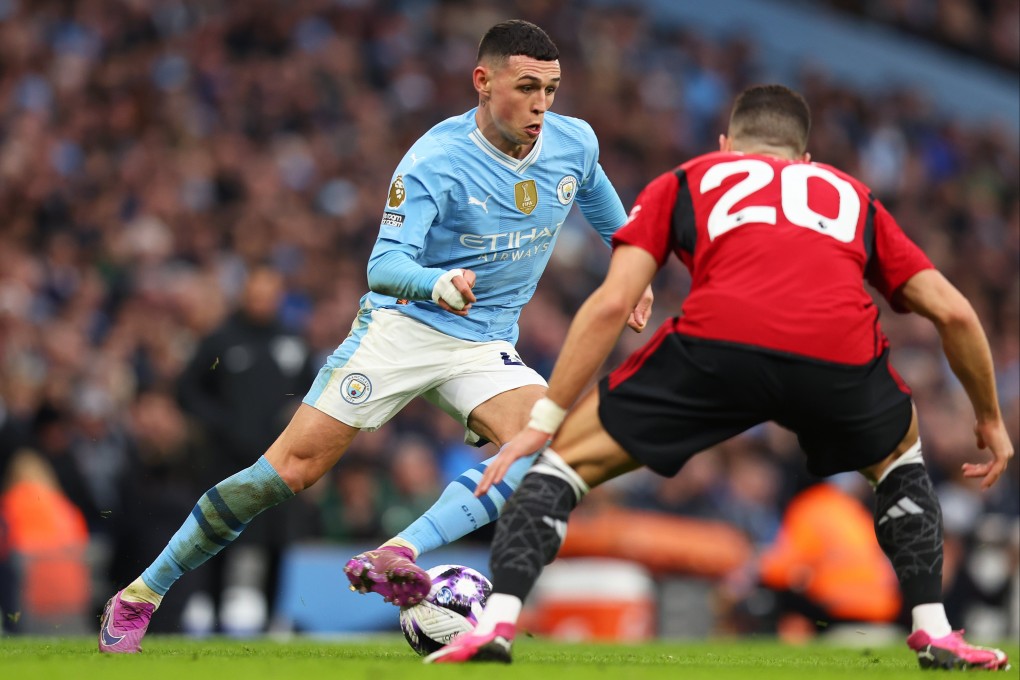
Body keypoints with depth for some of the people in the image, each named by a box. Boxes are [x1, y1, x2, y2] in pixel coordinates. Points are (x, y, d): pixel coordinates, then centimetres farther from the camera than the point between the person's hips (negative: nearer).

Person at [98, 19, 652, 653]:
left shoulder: (575, 143, -4)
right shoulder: (434, 161, -20)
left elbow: (603, 204, 22)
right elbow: (383, 267, -29)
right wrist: (437, 282, -49)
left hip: (485, 346, 4)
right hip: (402, 326, -4)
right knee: (293, 465, -12)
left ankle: (400, 554, -35)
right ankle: (139, 597, 0)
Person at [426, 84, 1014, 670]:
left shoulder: (684, 182, 32)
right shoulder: (851, 194, 37)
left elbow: (612, 304, 17)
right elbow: (953, 312, 29)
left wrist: (544, 420, 19)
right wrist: (990, 418, 42)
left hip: (717, 342, -2)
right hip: (842, 356, 2)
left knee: (567, 460, 18)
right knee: (899, 455, 36)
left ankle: (497, 623, 0)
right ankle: (936, 633, 26)